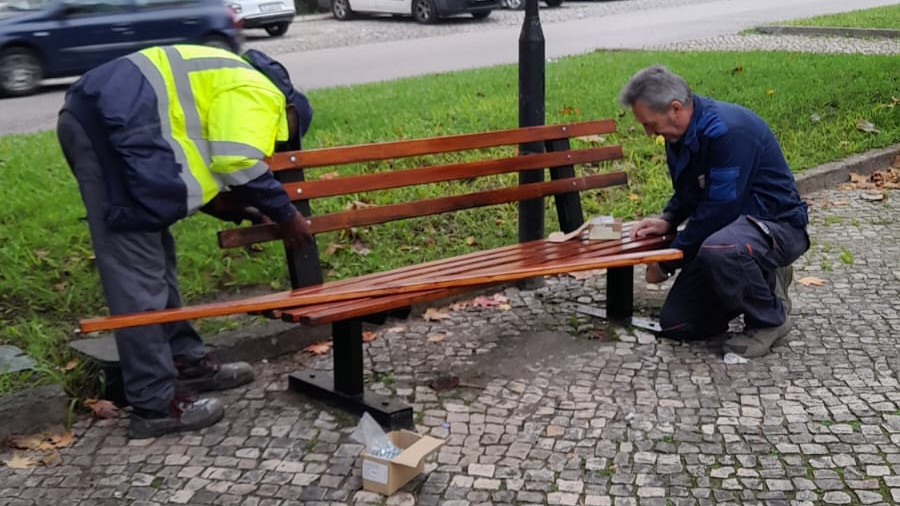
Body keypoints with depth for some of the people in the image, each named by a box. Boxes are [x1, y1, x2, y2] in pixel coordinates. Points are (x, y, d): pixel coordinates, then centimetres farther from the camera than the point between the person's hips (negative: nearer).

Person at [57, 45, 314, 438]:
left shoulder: (231, 84, 28)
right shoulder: (258, 95, -1)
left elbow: (199, 169, 22)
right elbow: (239, 165, -15)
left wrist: (240, 211, 14)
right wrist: (285, 215, -2)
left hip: (93, 118, 11)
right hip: (110, 126, -11)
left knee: (154, 258, 17)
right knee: (136, 275, -8)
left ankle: (185, 362, 27)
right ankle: (155, 406, -2)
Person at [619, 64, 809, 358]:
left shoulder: (729, 130, -26)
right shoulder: (678, 135, 2)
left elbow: (717, 211, -26)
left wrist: (666, 263, -17)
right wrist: (667, 220, -2)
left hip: (777, 224, -8)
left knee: (718, 250, -42)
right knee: (674, 324, -1)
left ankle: (770, 319, -13)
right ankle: (763, 280, 17)